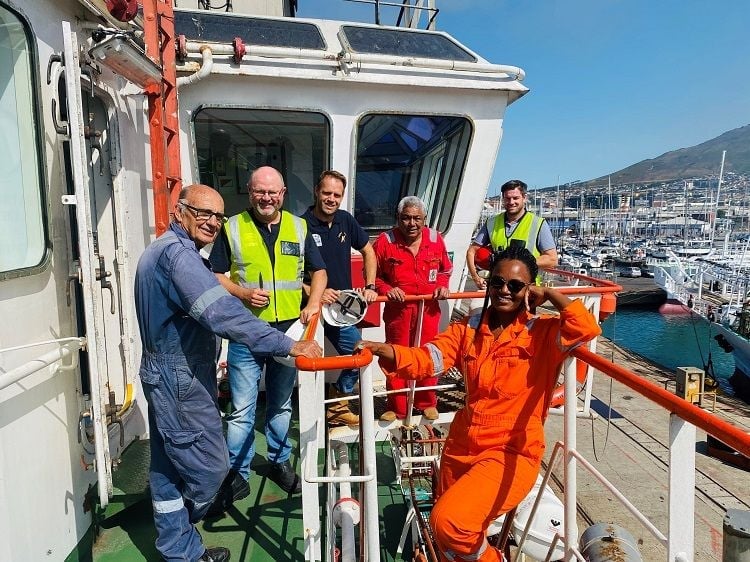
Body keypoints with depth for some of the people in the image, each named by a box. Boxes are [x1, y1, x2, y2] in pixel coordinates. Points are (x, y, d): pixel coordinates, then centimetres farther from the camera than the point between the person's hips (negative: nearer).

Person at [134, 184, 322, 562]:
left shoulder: (163, 249, 15)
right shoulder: (177, 253, -21)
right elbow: (221, 311, -34)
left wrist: (205, 356, 26)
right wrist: (288, 345, -37)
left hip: (167, 375, 11)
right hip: (181, 379, -11)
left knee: (169, 468, 18)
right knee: (209, 466, 3)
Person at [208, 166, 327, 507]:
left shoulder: (298, 227, 6)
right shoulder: (232, 228, -1)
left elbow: (318, 271, 10)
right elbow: (215, 275, -1)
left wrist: (314, 303, -7)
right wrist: (243, 293, -18)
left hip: (288, 330, 3)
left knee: (281, 405, 18)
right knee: (242, 410, 4)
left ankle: (280, 463, 36)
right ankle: (236, 476, 21)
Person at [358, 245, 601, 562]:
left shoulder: (542, 333, -7)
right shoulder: (470, 327, 4)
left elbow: (586, 328, -26)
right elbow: (426, 359, -7)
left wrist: (548, 295, -12)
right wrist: (382, 349, -23)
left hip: (512, 452, -5)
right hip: (462, 445, 6)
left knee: (450, 522, -22)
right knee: (445, 527, 19)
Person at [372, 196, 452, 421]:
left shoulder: (435, 239, 1)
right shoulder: (385, 241, -8)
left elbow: (445, 269, 16)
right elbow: (372, 274, 1)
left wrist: (442, 286, -1)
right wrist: (386, 289, -15)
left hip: (429, 308, 2)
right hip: (398, 309, -2)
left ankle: (427, 403, 31)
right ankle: (396, 408, 22)